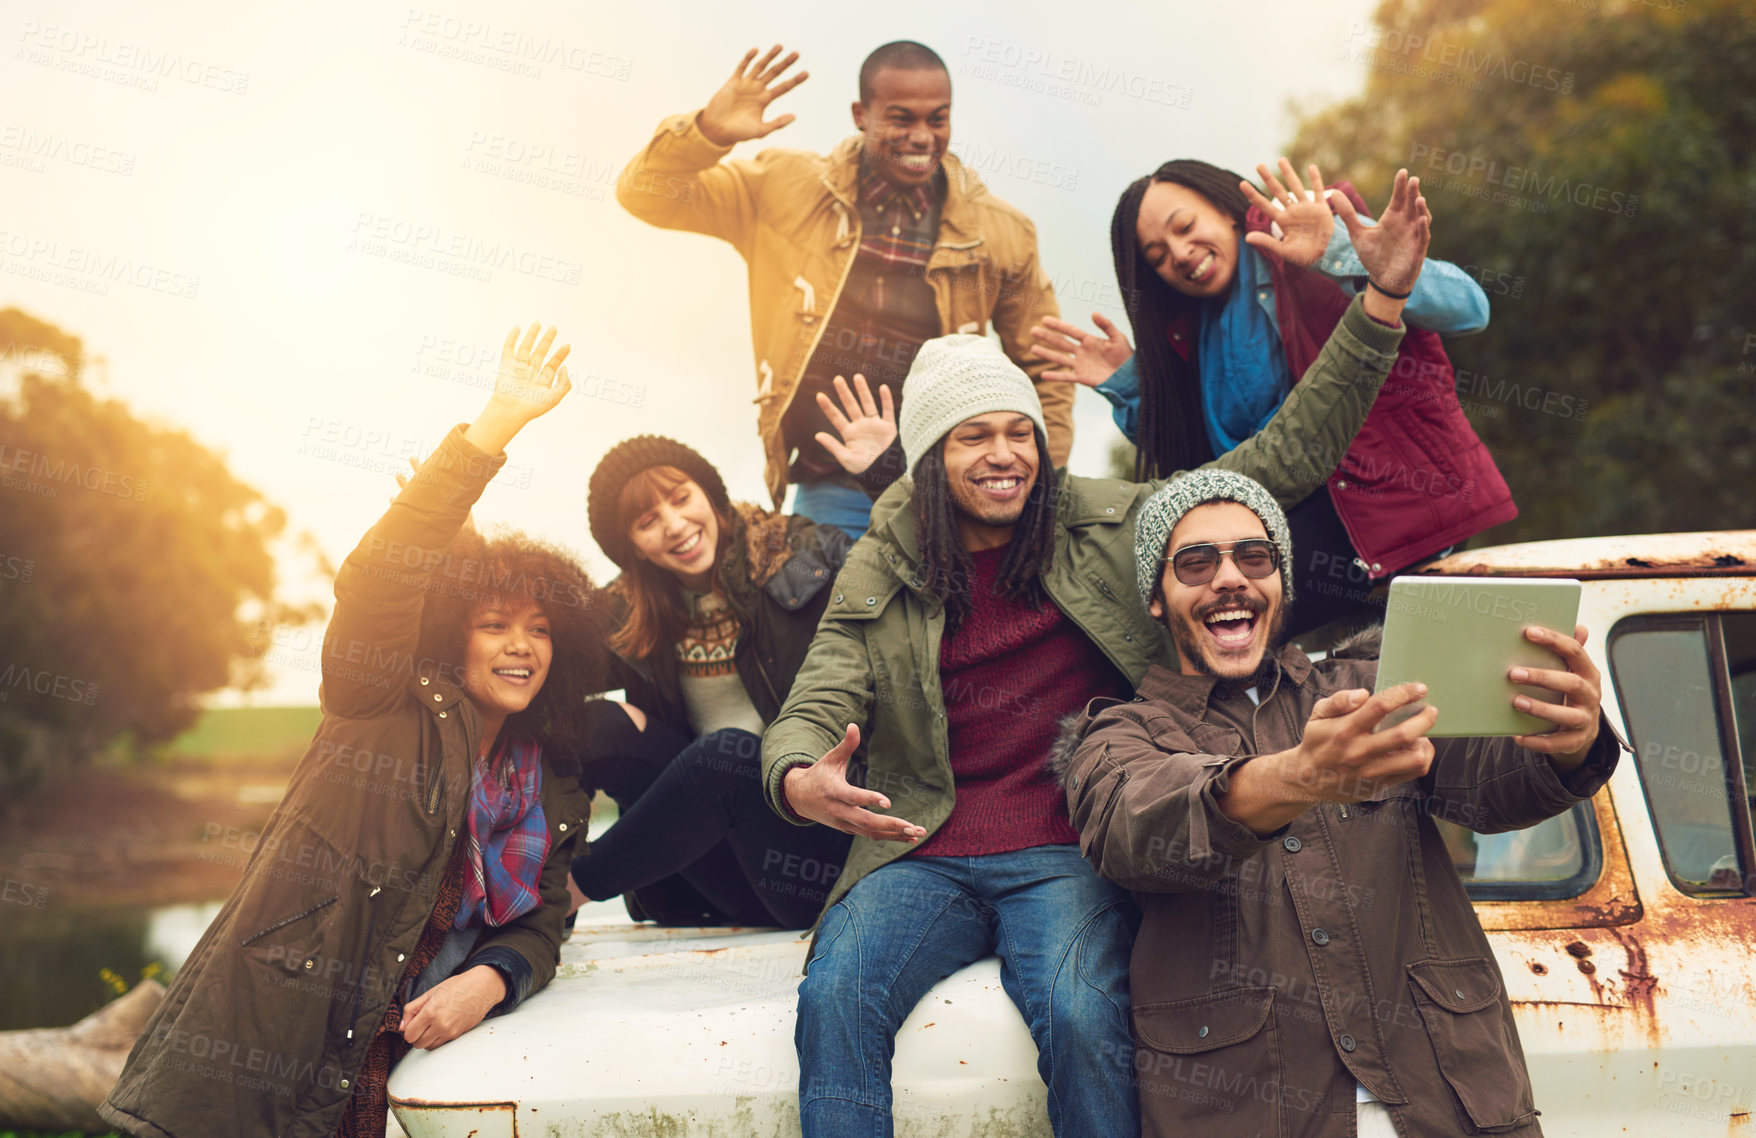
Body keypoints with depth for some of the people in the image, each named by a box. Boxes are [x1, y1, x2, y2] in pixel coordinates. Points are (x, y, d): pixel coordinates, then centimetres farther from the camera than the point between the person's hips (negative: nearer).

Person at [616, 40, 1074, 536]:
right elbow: (646, 194, 3)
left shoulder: (1001, 233, 3)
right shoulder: (787, 190, 2)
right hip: (829, 493, 0)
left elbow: (1044, 370, 14)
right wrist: (707, 131, -16)